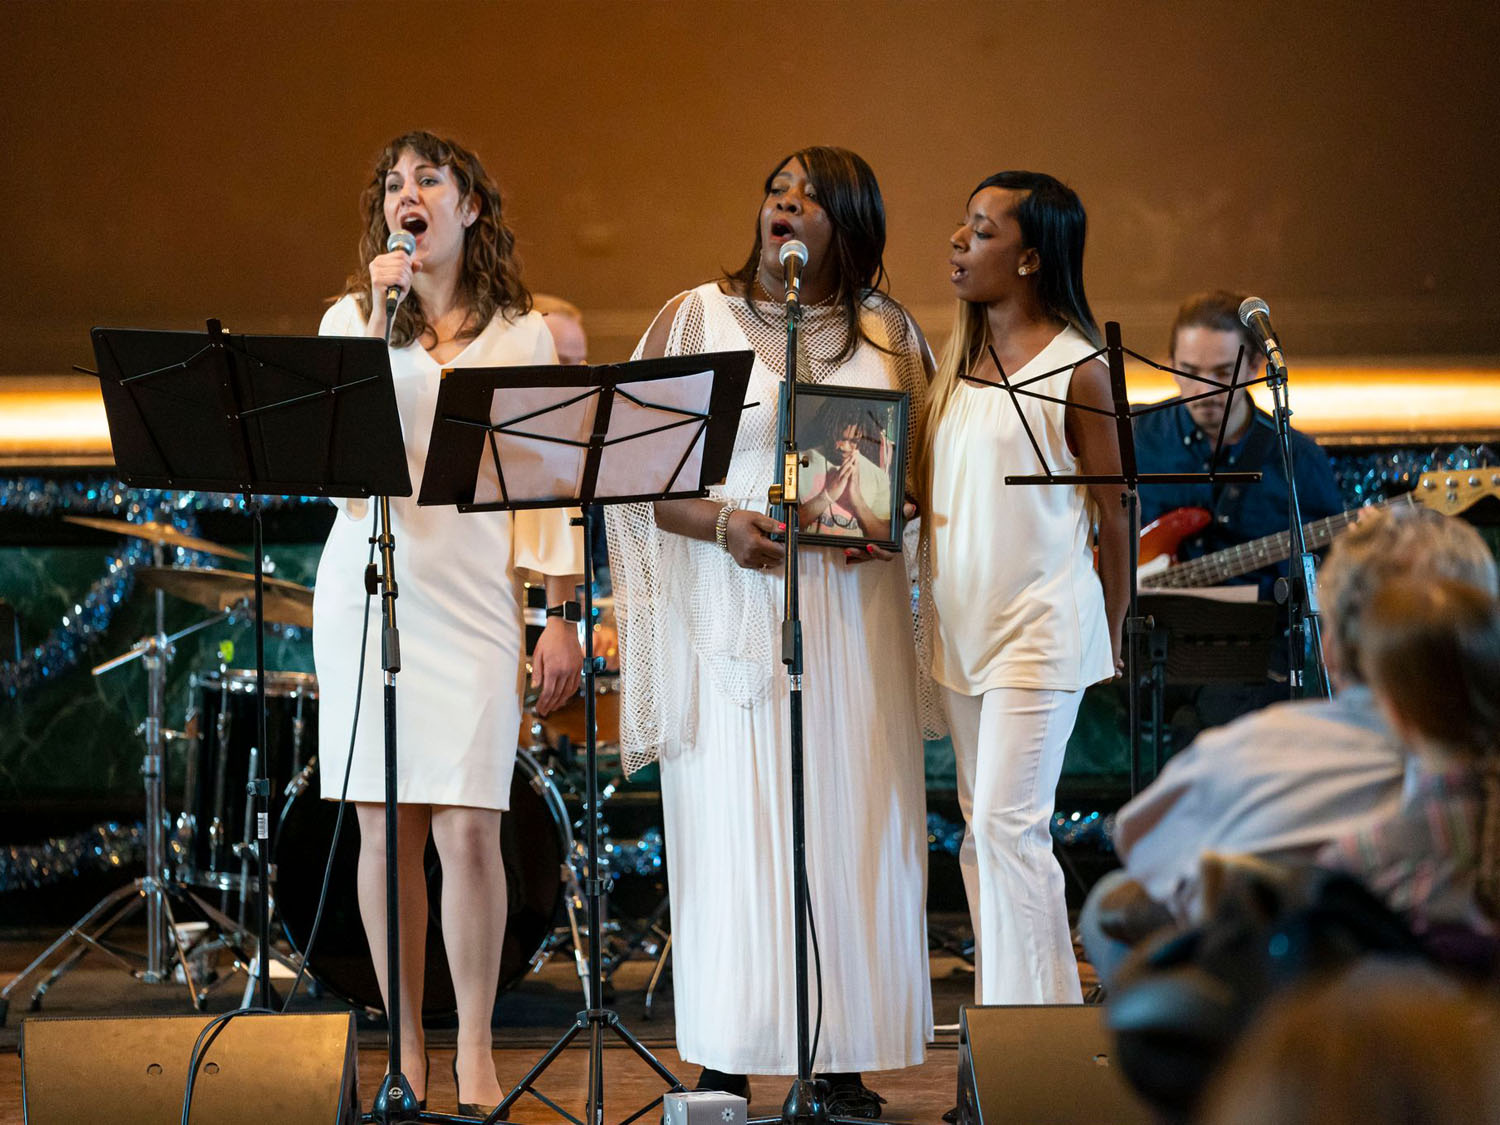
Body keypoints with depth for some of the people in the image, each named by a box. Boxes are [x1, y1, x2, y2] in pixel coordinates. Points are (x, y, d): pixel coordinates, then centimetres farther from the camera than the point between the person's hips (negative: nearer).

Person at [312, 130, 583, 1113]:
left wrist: (561, 615, 1)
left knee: (469, 827, -8)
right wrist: (382, 321, -10)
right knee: (386, 829, 1)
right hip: (368, 588, 1)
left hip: (473, 598, -1)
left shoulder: (522, 335, 9)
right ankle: (405, 1051, 11)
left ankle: (476, 1053, 2)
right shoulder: (350, 320, 10)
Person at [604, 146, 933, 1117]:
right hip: (733, 608, -2)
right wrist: (724, 524, -13)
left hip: (853, 608, 2)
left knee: (850, 816, -1)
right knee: (734, 819, -5)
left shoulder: (885, 332, 12)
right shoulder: (698, 319, 6)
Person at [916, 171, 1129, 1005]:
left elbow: (1113, 514, -3)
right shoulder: (960, 357, 10)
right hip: (963, 618, 7)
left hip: (1042, 622, -7)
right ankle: (1000, 1010, 17)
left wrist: (1111, 636, 2)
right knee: (982, 824, 10)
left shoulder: (1076, 369, -9)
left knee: (1010, 825, -10)